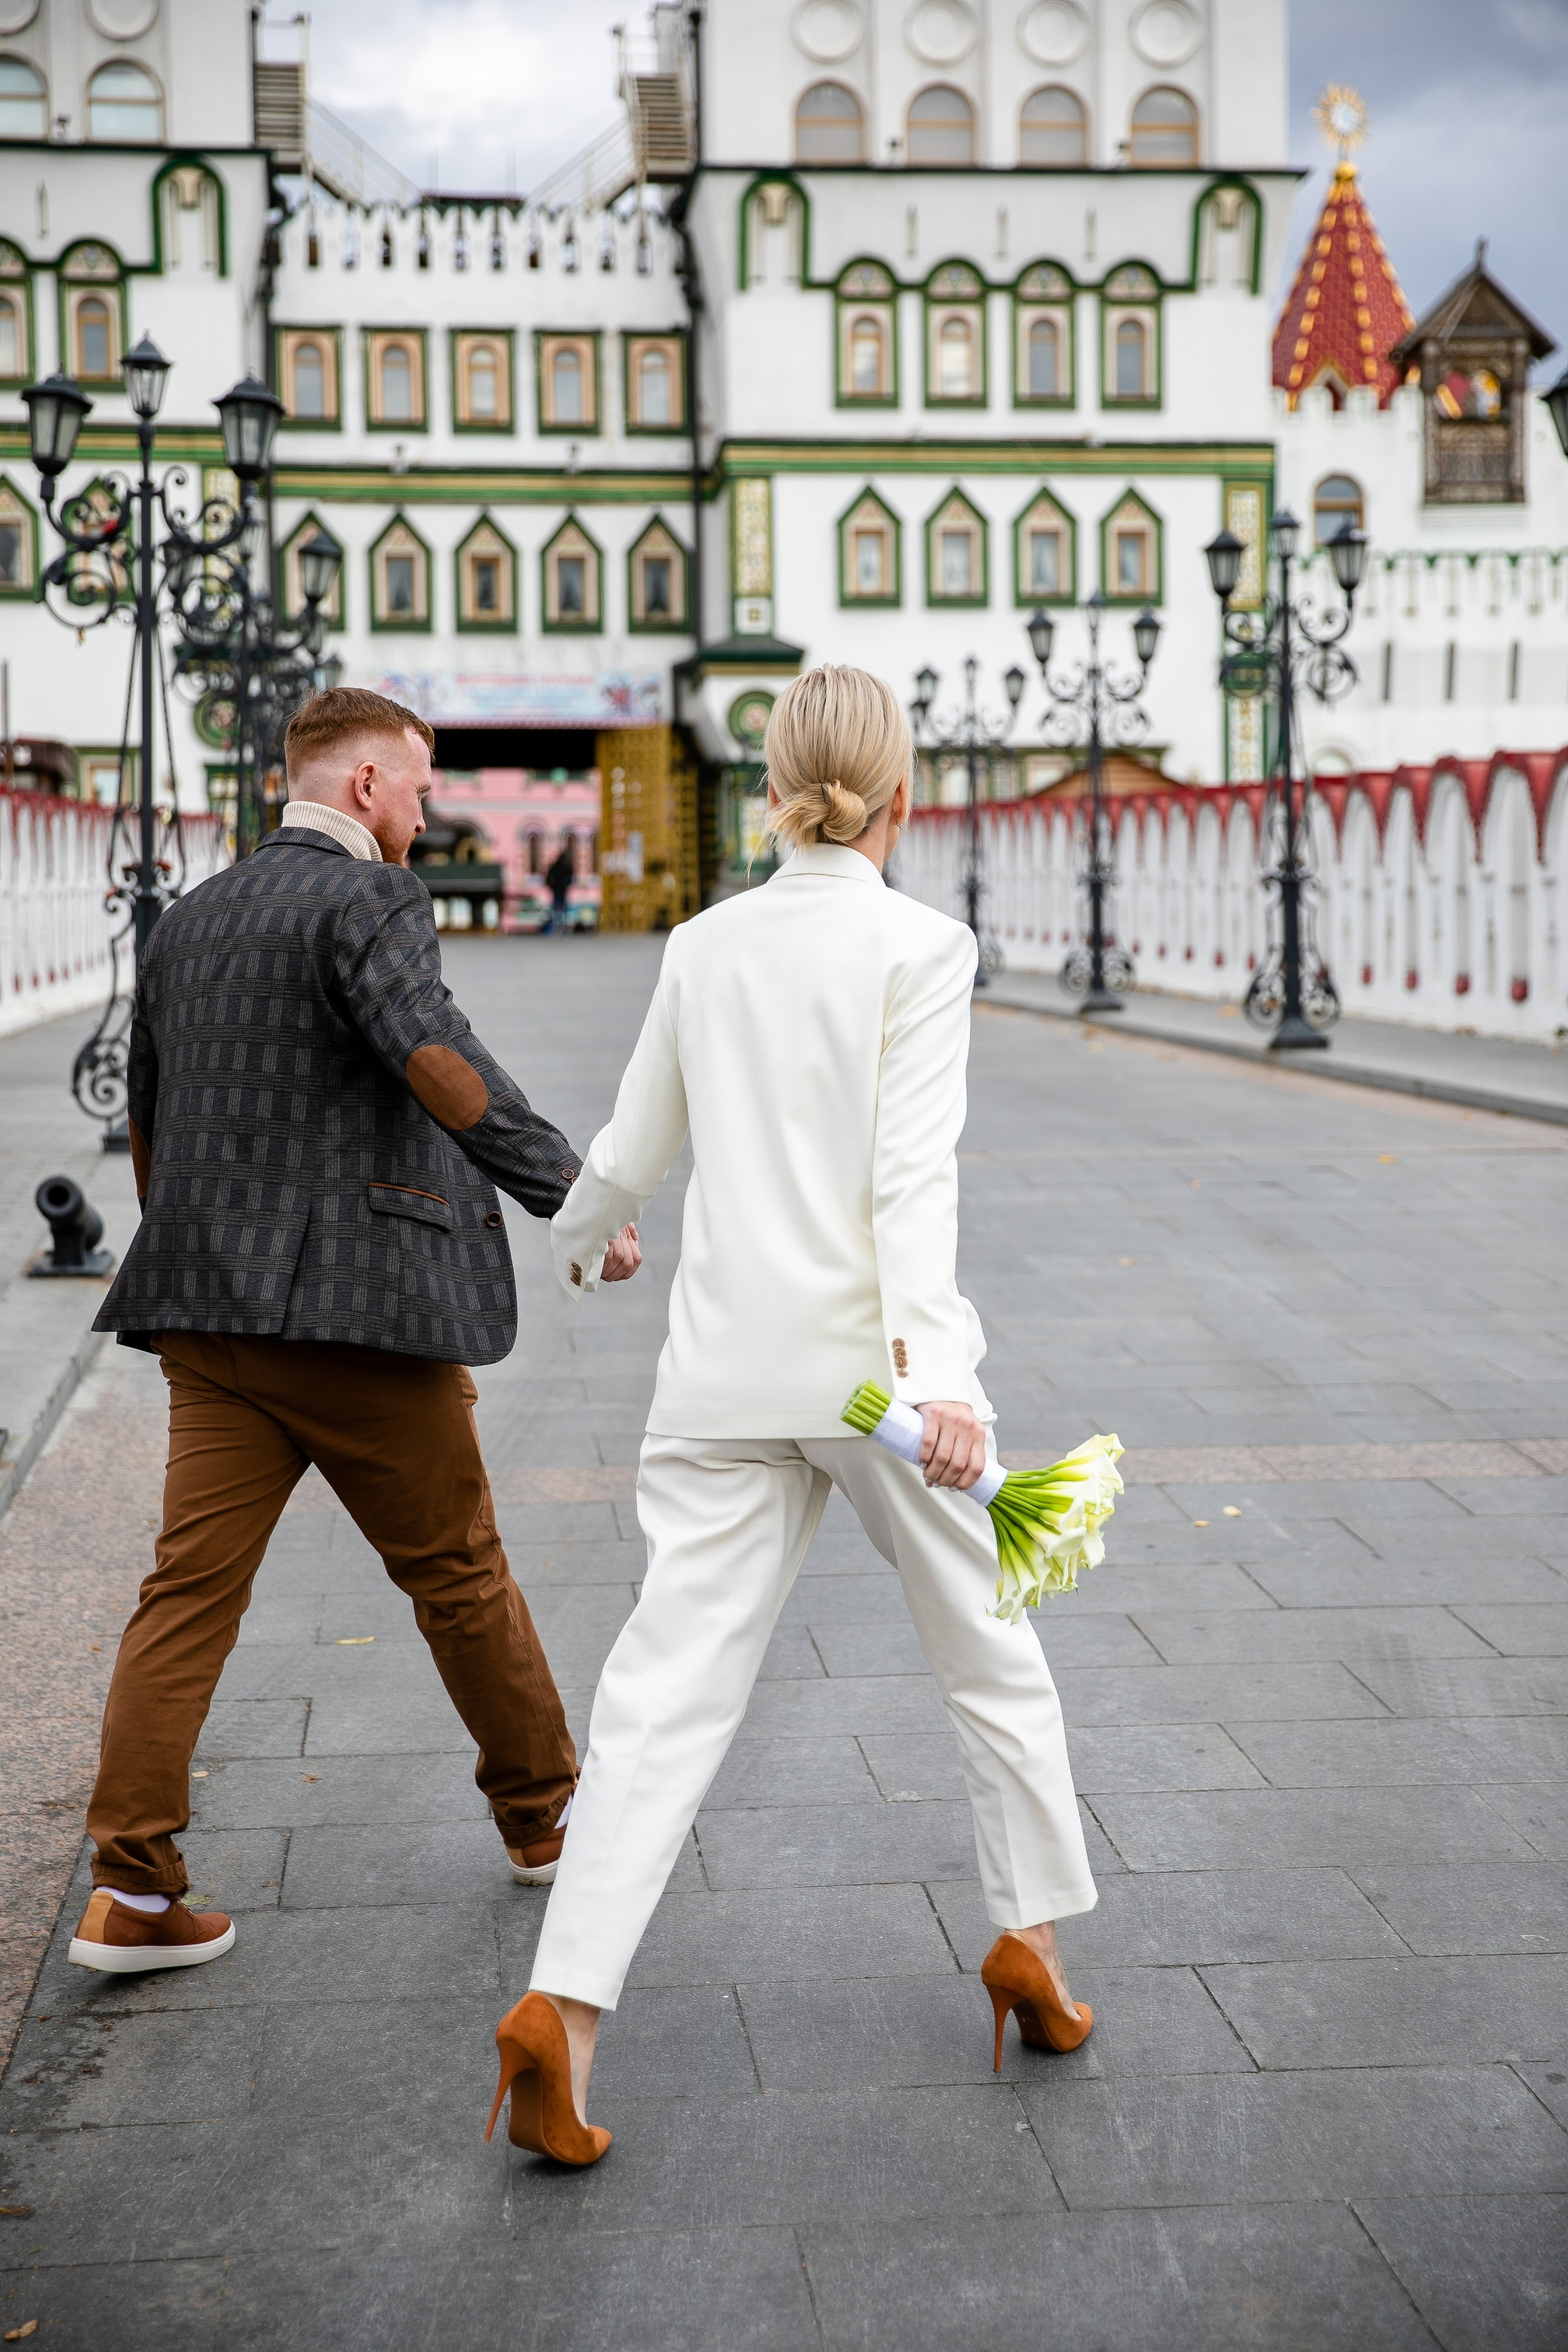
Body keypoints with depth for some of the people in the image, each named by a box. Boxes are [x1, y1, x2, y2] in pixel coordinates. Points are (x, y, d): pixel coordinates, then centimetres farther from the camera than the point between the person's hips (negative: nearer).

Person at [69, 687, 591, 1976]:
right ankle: (546, 1814, 25)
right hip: (361, 1309, -6)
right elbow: (435, 1060, -24)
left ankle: (131, 1887, -1)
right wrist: (572, 1191, -22)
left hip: (211, 1322, 6)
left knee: (191, 1590, 3)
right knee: (459, 1575, 9)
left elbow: (147, 1128, 23)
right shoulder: (371, 902, -7)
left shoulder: (186, 923, 17)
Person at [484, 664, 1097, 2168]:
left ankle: (563, 2002, -11)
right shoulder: (920, 948, -6)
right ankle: (1031, 1940, 28)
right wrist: (930, 1366, -23)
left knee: (673, 1683, 0)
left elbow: (633, 1149, 17)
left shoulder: (706, 947, 7)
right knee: (986, 1651, 18)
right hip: (870, 1353, -3)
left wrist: (585, 1237, 38)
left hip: (728, 1363, 3)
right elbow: (912, 1169, -17)